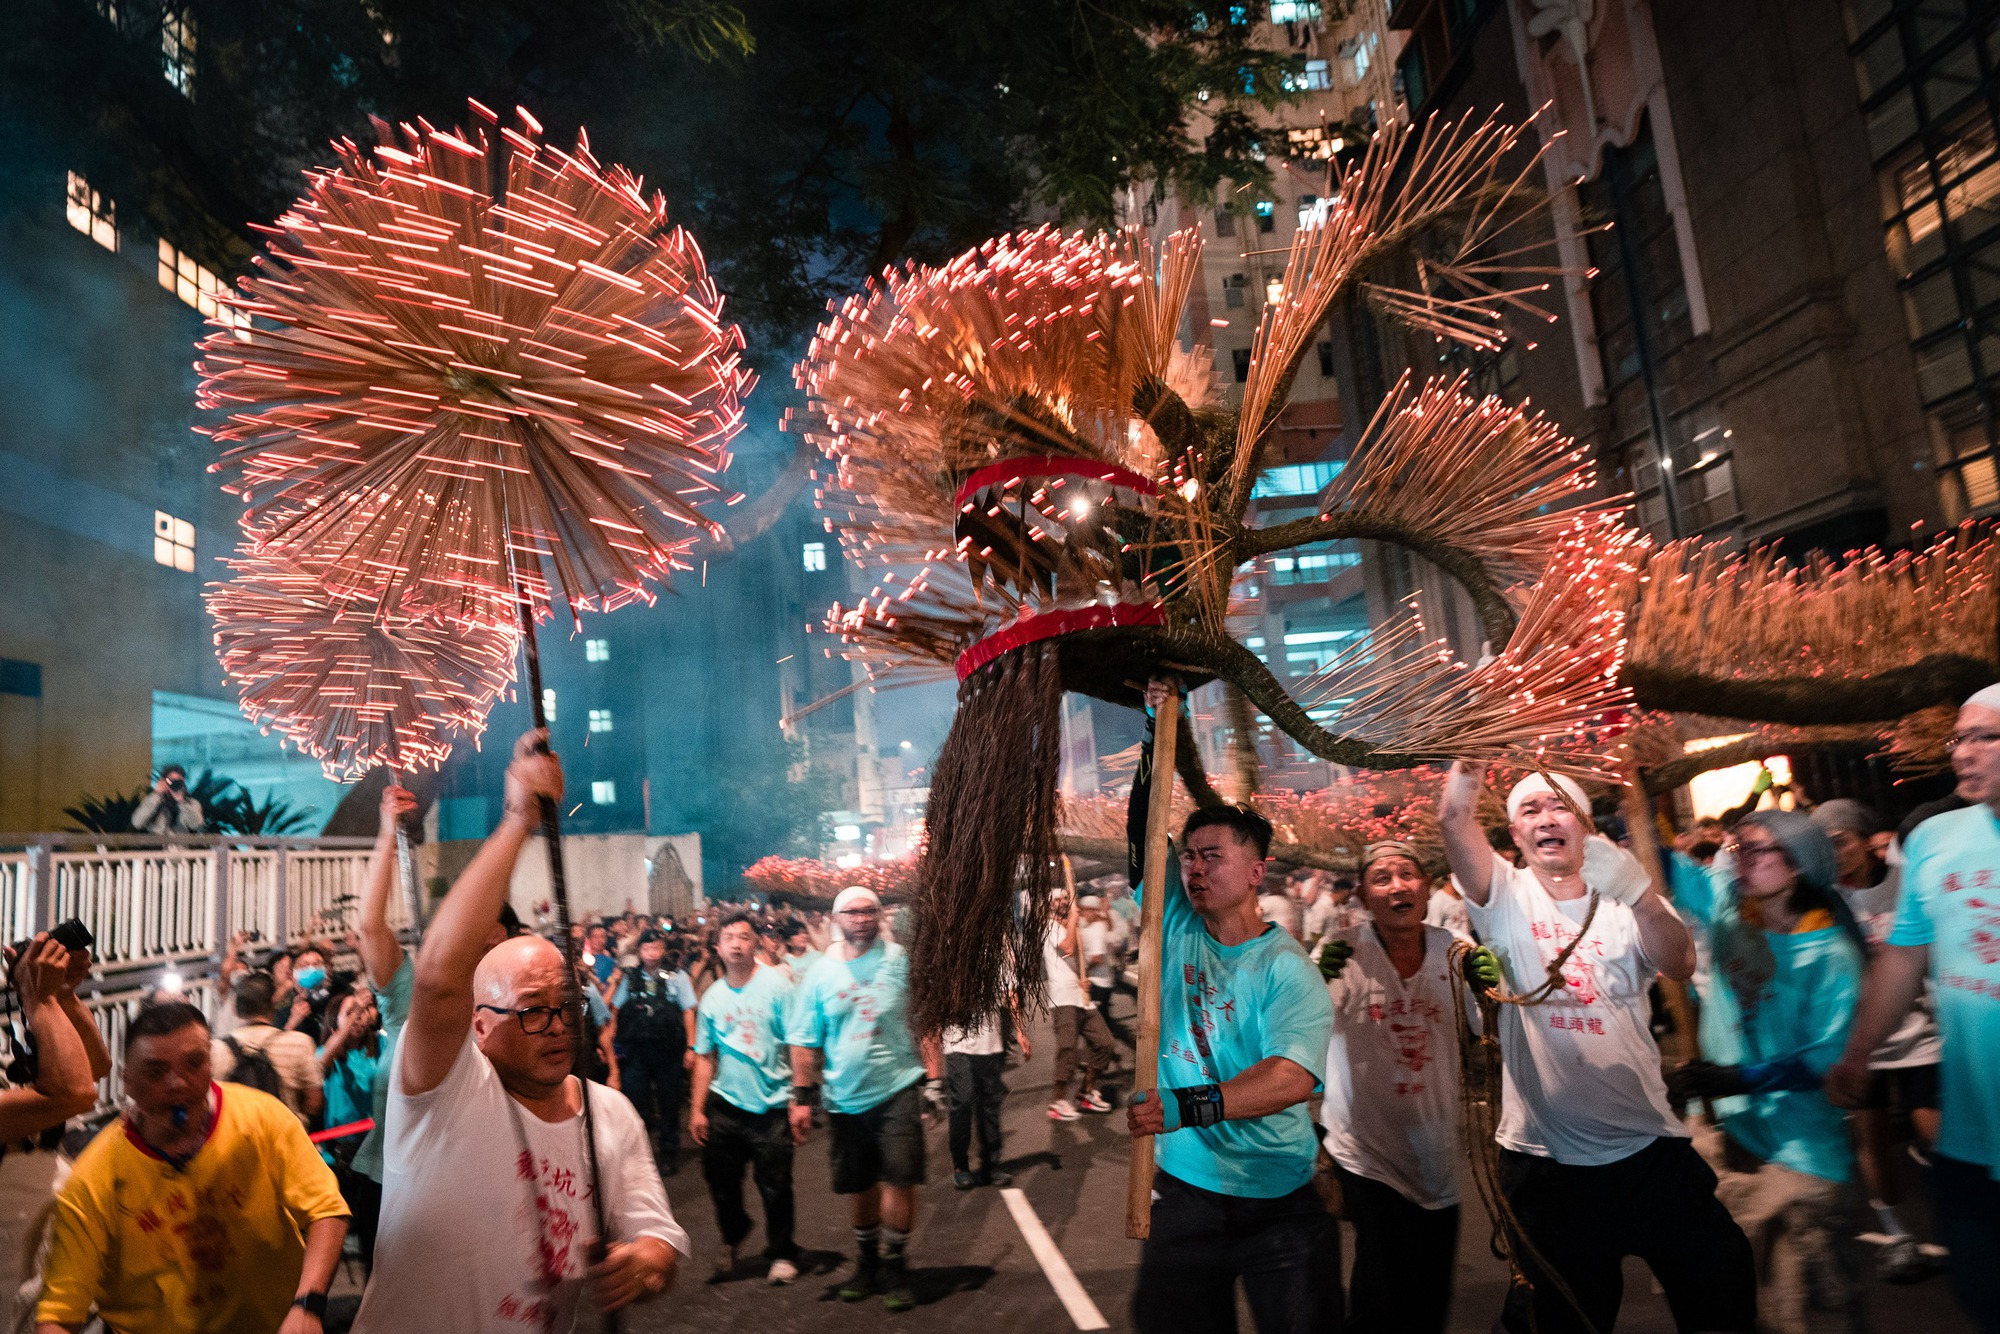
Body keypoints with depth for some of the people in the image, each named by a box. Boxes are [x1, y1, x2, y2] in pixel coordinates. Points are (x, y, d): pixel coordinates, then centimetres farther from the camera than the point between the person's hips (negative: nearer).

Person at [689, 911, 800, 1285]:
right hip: (725, 1104, 4)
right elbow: (705, 1057, 11)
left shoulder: (776, 984, -8)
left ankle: (781, 1255, 24)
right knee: (720, 1181, 9)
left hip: (771, 1105, -3)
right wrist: (697, 1109, 7)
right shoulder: (712, 996, 5)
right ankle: (733, 1240, 37)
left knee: (775, 1187, 3)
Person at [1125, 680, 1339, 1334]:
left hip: (1279, 1200, -4)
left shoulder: (1287, 969, -14)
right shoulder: (1177, 927, 0)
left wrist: (1189, 1105, -40)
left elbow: (1294, 1077, -28)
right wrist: (1158, 735, -10)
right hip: (1183, 1187, 4)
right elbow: (1142, 836, -5)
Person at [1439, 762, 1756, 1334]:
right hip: (1547, 1156, -1)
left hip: (1650, 1145, 2)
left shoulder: (1624, 901, 4)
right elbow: (1455, 819, -19)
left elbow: (1680, 964, -17)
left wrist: (1638, 892, -34)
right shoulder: (1508, 896, -1)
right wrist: (1465, 771, -36)